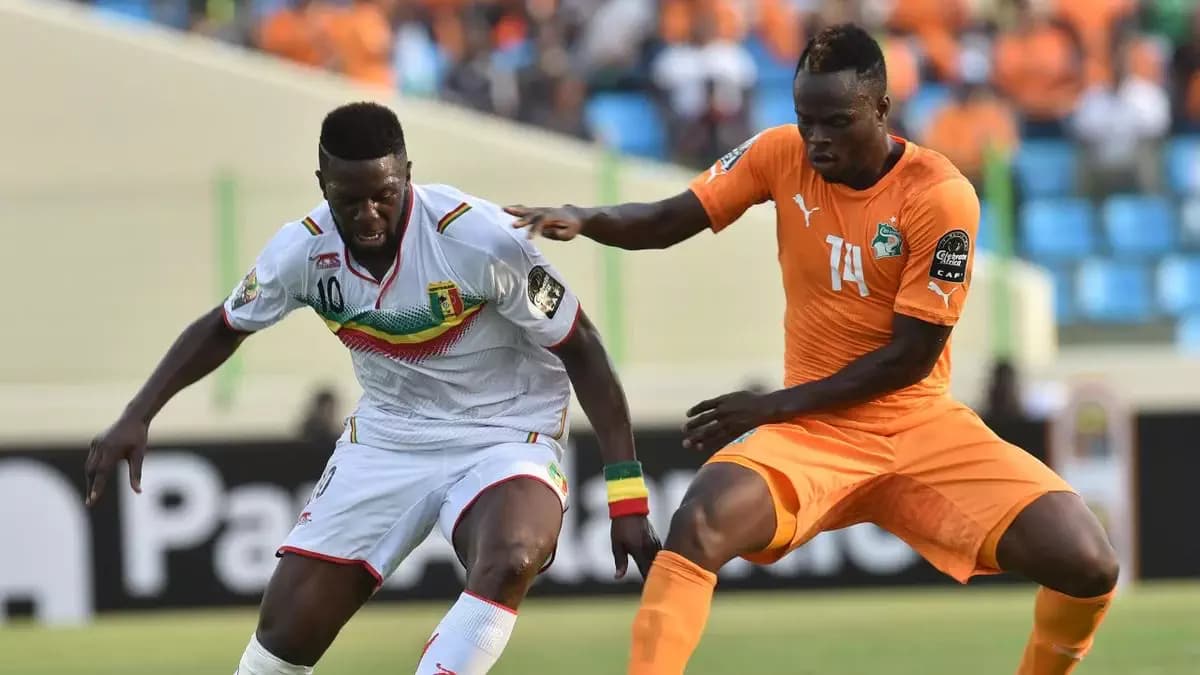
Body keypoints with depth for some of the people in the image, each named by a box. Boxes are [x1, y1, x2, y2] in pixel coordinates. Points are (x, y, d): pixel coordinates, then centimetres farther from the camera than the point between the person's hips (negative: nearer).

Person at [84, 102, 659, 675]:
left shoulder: (480, 240, -25)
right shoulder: (303, 250, -13)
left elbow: (580, 349, -15)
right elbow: (223, 329, 9)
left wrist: (627, 496, -17)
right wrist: (136, 418, 0)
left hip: (504, 433, -4)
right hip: (386, 437, 4)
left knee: (509, 563, -37)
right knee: (288, 625, -3)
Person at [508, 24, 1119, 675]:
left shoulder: (940, 197, -14)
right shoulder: (782, 155, -4)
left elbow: (911, 357, -13)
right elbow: (666, 221, -2)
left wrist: (776, 406, -13)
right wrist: (585, 220, -24)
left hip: (921, 425, -1)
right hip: (812, 428, 1)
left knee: (1087, 565, -16)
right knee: (699, 526, -31)